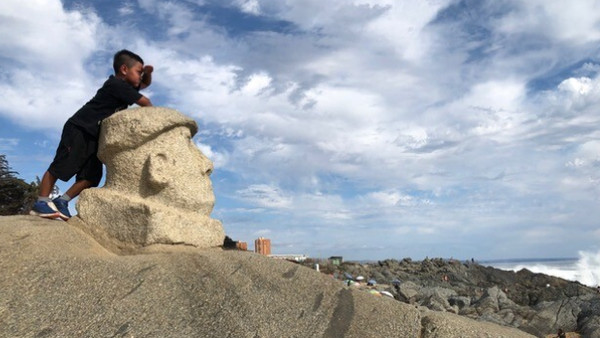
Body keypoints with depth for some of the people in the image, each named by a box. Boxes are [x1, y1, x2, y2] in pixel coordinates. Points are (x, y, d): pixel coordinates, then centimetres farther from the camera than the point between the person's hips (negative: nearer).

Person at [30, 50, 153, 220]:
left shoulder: (124, 86, 12)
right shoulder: (117, 84, -16)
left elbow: (145, 84, 27)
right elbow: (145, 102, -17)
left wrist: (148, 73, 5)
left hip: (94, 135, 9)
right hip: (78, 129, -9)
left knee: (92, 175, 1)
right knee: (60, 166, -4)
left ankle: (61, 201, 8)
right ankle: (41, 203, 6)